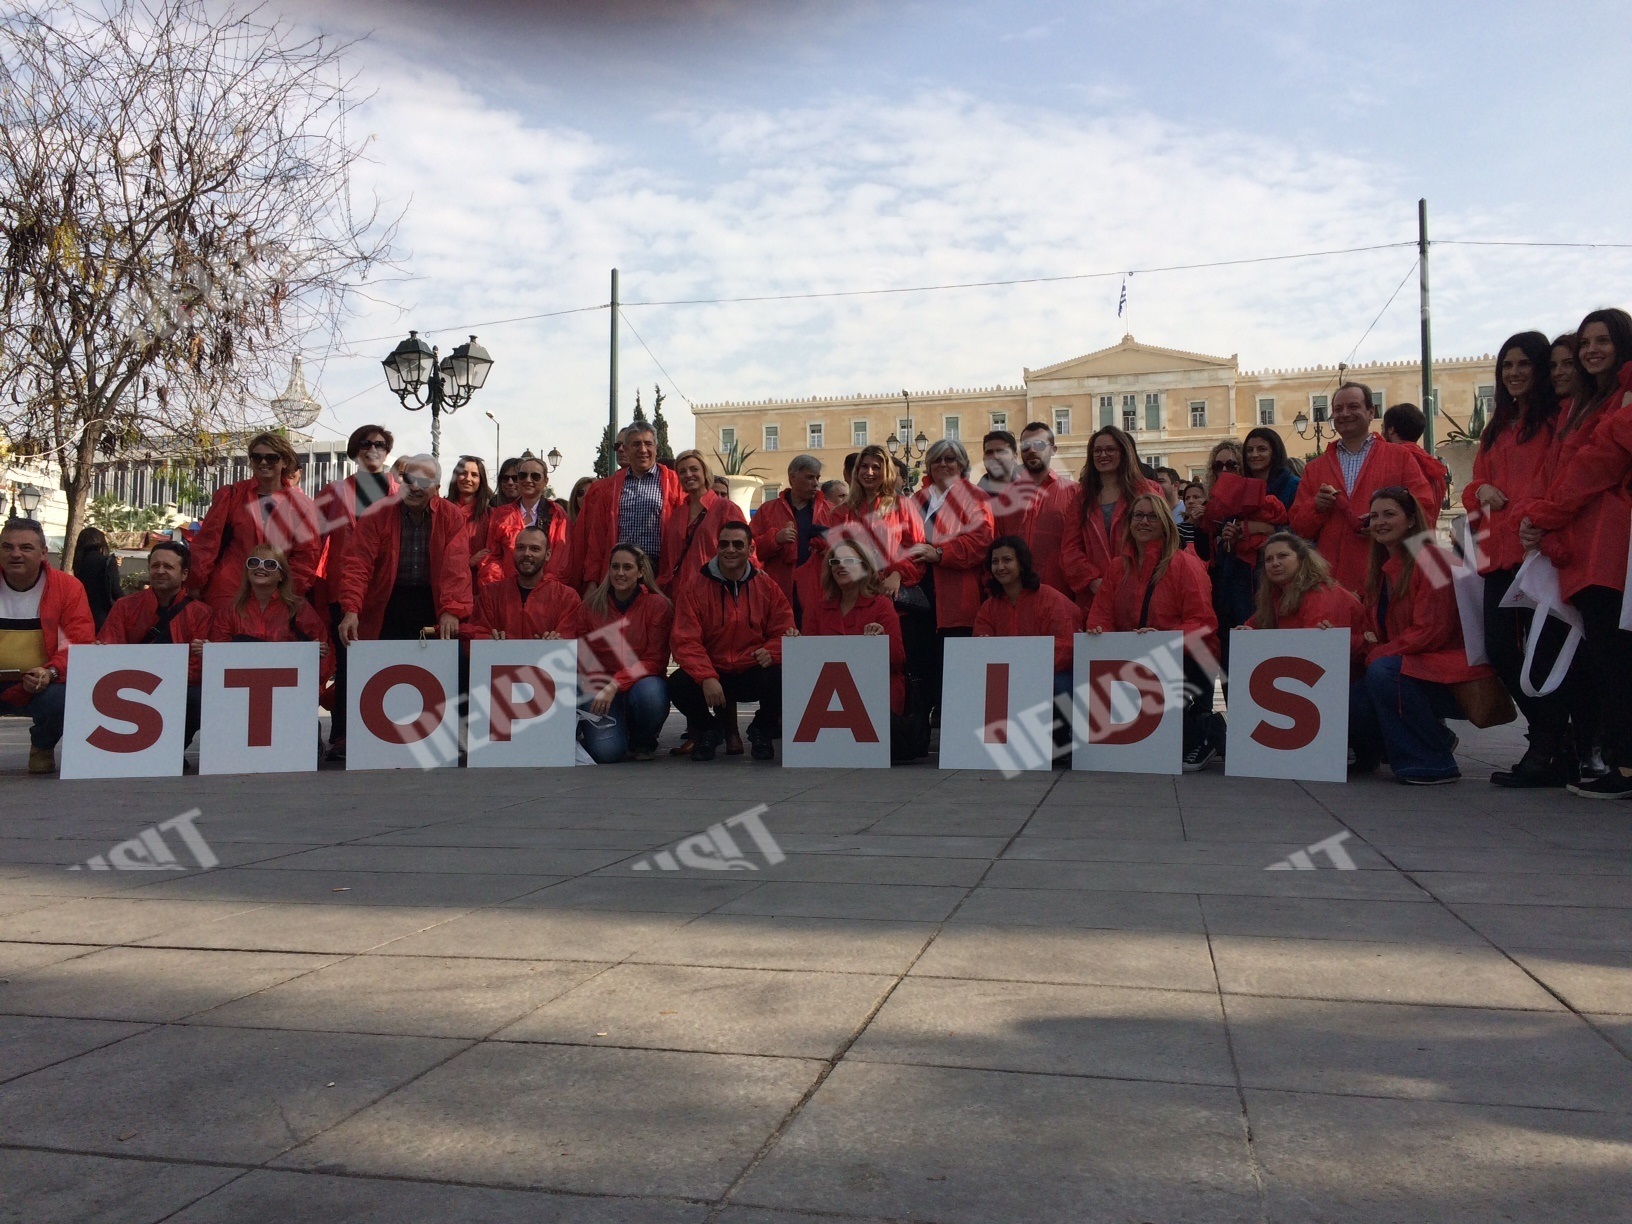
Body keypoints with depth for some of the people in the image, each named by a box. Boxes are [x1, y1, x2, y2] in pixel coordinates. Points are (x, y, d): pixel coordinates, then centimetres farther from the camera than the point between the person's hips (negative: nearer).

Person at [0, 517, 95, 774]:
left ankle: (42, 747, 4)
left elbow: (80, 642, -8)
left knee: (61, 699, -33)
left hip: (43, 686, -1)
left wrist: (51, 672, -27)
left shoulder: (68, 587, -4)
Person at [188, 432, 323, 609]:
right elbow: (207, 542, 5)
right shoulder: (230, 495, 9)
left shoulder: (301, 505, 7)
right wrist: (196, 586, -2)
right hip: (226, 595, 0)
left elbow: (306, 556, 4)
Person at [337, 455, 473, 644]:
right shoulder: (377, 514, -4)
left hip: (432, 604, 0)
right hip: (385, 606, 0)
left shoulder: (452, 516, -3)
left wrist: (452, 610, -28)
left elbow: (456, 568, -14)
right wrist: (351, 610, -25)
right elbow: (359, 564, -12)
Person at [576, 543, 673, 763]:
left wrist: (616, 684, -21)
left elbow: (655, 661, -8)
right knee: (605, 751, -25)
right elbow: (580, 654, 6)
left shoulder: (658, 605, -3)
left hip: (641, 681, 0)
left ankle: (643, 742, -2)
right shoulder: (592, 605, 4)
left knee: (650, 694, -38)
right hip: (599, 686, 0)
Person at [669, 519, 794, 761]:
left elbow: (785, 632, 4)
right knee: (678, 685, -31)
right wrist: (706, 678, -26)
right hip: (710, 675, -1)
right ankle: (707, 730, 6)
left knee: (782, 681, -32)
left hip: (754, 673, 1)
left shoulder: (767, 587, 3)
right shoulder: (697, 590, -3)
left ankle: (762, 730, 6)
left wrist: (771, 651, -20)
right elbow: (686, 642, -10)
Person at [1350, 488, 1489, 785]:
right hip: (1404, 665, 8)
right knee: (1350, 704, -14)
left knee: (1383, 671, -34)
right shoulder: (1378, 567, 12)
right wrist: (1371, 649, -6)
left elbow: (1430, 631, -19)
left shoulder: (1430, 560, -13)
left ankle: (1432, 763, -18)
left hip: (1448, 670, -8)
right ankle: (1436, 736, 10)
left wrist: (1378, 654, -19)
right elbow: (1374, 630, 15)